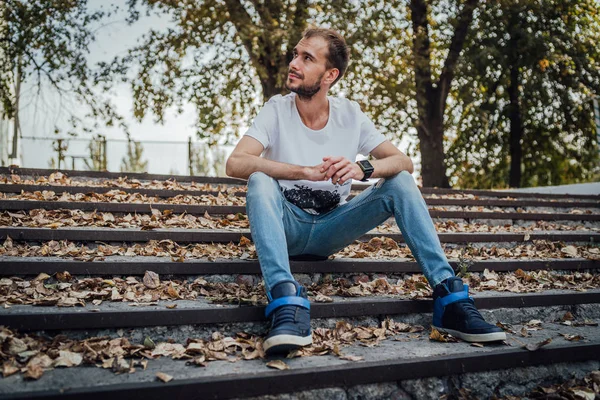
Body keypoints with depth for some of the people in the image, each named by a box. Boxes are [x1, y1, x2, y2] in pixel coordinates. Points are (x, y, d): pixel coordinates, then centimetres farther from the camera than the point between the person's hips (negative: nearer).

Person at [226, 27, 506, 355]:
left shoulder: (350, 115, -2)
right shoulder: (277, 110, -8)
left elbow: (403, 162, -8)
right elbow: (235, 163, -23)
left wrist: (363, 168, -31)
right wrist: (306, 172, -35)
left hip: (330, 230, 2)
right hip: (286, 227, -2)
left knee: (400, 182, -17)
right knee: (259, 181, -32)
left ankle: (449, 297, -24)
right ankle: (287, 302, -47)